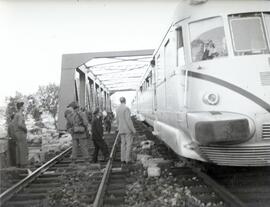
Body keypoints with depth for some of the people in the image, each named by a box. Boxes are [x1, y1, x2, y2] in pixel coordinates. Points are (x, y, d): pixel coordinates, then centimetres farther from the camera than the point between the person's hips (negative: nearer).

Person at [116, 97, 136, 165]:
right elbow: (128, 119, -21)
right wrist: (133, 129, -15)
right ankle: (127, 159, -1)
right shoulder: (126, 108, -16)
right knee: (129, 144, -1)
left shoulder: (117, 109, 9)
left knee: (123, 144, 10)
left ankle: (123, 159, 10)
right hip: (128, 129, -7)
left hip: (121, 129, 7)